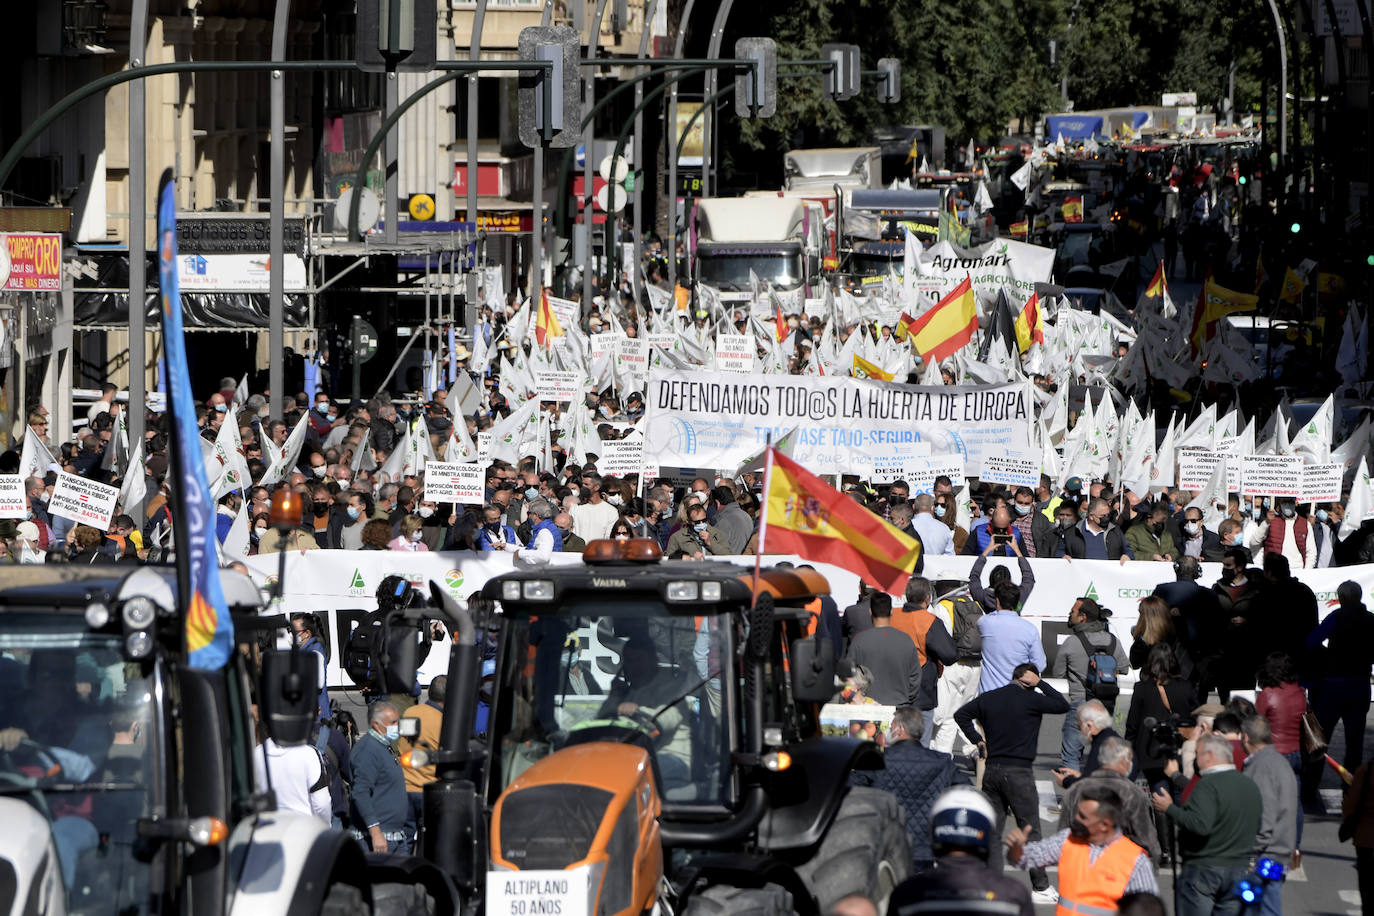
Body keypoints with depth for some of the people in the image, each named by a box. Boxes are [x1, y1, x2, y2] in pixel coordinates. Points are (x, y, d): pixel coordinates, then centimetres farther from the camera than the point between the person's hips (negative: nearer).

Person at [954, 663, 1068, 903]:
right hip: (1019, 772, -5)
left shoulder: (988, 698, 8)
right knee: (1030, 830, 1)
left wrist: (977, 740, 16)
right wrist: (1040, 684, 6)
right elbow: (1062, 706, 1)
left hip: (991, 770, 5)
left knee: (992, 829, 9)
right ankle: (1041, 887, 3)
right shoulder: (1030, 700, -8)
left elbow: (961, 714, 17)